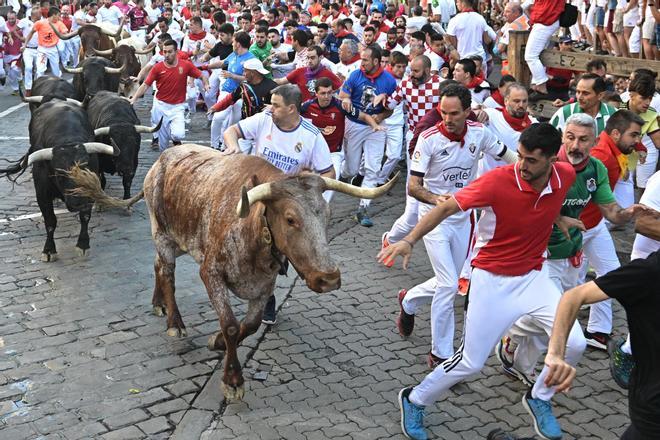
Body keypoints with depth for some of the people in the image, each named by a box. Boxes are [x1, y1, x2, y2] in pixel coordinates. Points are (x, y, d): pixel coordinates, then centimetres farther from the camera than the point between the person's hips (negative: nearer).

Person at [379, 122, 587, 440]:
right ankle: (414, 400, 27)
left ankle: (539, 399, 24)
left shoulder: (565, 175, -10)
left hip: (534, 276, 5)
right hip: (492, 280, -5)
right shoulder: (497, 181, -26)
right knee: (470, 363, 2)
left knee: (574, 344, -5)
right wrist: (409, 240, -33)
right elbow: (446, 208, -22)